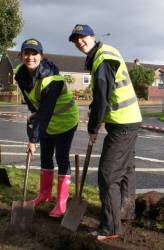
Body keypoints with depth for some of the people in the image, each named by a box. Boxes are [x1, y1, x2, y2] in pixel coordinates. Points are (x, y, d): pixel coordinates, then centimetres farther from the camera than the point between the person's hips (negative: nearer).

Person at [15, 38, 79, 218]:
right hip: (47, 121, 7)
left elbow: (46, 111, -34)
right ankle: (45, 194, 32)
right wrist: (33, 112, -5)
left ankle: (61, 202, 5)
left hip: (65, 119, -7)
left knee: (61, 158, -5)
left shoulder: (51, 78, -33)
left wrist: (33, 139, -32)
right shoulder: (21, 74, -10)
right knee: (45, 157, 15)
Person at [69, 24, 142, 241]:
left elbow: (103, 98, -20)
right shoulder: (104, 54, 14)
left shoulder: (103, 59, -18)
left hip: (122, 124, -11)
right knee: (125, 168, 22)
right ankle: (126, 210, 39)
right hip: (130, 120, 11)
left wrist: (93, 128, -10)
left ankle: (111, 227, 0)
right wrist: (94, 112, 8)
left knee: (108, 174, -7)